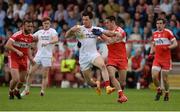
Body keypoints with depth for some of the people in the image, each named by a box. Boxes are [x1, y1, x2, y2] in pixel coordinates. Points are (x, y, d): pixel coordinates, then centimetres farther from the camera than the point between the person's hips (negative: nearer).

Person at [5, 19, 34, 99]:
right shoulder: (17, 35, -20)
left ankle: (16, 91, 43)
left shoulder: (31, 37, 2)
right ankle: (11, 92, 13)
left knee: (22, 80, 11)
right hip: (14, 59, -6)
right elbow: (7, 45, -24)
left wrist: (31, 58, 8)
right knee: (15, 79, -17)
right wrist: (17, 51, -31)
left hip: (24, 59, 6)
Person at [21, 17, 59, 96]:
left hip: (47, 56, -4)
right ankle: (26, 90, 11)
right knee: (30, 73, 0)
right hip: (38, 55, 4)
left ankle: (42, 91, 4)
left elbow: (56, 39, -18)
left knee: (45, 76, -2)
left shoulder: (52, 31, -1)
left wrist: (48, 42, -35)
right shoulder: (39, 32, 15)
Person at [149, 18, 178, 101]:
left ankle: (166, 94, 20)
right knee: (154, 76, -10)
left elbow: (175, 43, -7)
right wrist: (151, 53, 7)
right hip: (157, 58, 4)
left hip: (166, 59, -4)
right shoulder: (154, 33, 9)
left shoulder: (168, 32, -7)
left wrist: (168, 47, -24)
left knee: (164, 78, -1)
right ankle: (159, 90, 14)